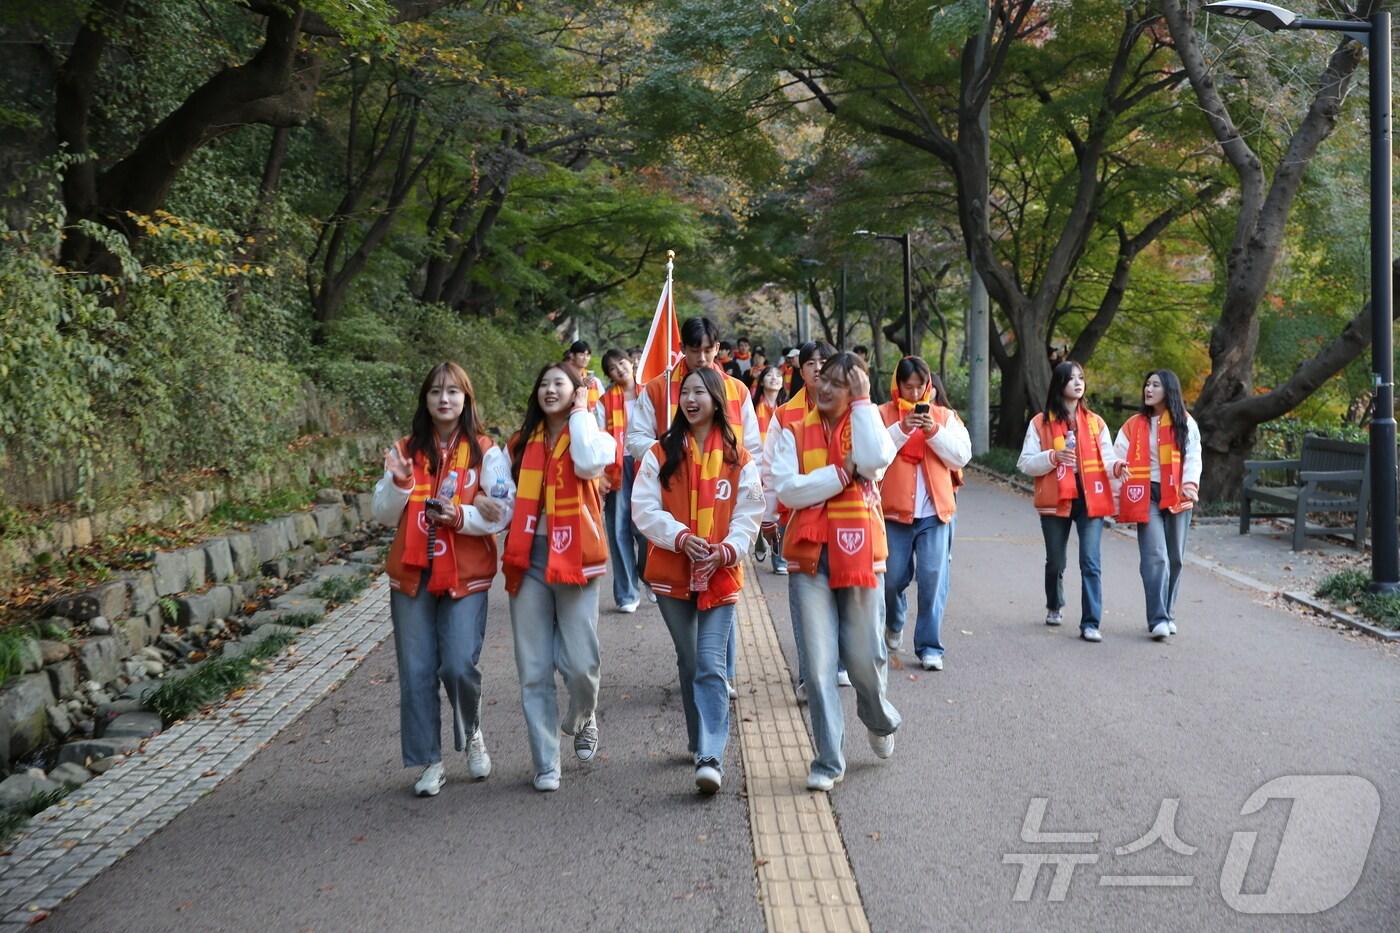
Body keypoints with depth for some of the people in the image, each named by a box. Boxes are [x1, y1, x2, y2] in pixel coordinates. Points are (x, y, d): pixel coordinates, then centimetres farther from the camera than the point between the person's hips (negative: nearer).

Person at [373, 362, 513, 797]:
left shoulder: (486, 451, 1)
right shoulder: (406, 450, 8)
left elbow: (502, 513, -5)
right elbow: (385, 515, 6)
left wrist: (461, 516, -21)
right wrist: (399, 482, -12)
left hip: (466, 576, -2)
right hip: (412, 575, 3)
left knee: (459, 666, -10)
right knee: (416, 672, 3)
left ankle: (472, 735, 20)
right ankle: (429, 762, 16)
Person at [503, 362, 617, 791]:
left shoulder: (592, 434, 2)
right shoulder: (522, 442, 13)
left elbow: (588, 464, -21)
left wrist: (581, 411, -11)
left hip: (574, 557, -3)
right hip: (529, 558, 3)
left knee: (581, 663, -5)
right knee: (533, 669, 2)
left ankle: (582, 720, 29)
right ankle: (545, 762, 12)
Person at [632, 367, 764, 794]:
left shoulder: (738, 458, 2)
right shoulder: (661, 454, 3)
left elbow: (748, 515, 0)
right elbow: (644, 509, -3)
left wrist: (726, 550, -17)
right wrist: (681, 537, -18)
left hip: (720, 574, -2)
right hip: (672, 573, 2)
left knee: (711, 665, -11)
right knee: (689, 663, 13)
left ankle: (711, 757, -13)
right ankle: (702, 743, 28)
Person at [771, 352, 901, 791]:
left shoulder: (866, 427, 5)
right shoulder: (793, 432, 5)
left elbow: (875, 459, -19)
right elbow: (786, 488, -8)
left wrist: (863, 401, -11)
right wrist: (843, 473, -13)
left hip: (859, 554, 0)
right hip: (810, 557, 0)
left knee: (864, 657, 5)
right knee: (819, 662, -2)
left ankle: (880, 721, 38)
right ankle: (828, 760, 10)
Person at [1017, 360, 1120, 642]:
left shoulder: (1096, 422, 8)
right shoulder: (1040, 423, 2)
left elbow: (1107, 460, 7)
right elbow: (1025, 464, 0)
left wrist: (1116, 467, -16)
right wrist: (1053, 457, -17)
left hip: (1090, 500, 0)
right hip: (1056, 501, 0)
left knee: (1090, 563, -10)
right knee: (1055, 562, 14)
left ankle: (1090, 623, -9)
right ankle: (1054, 607, 40)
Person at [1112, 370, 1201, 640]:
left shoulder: (1185, 423, 7)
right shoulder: (1134, 425, 9)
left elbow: (1193, 457, 1)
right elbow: (1119, 455, 7)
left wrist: (1191, 484, -15)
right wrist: (1118, 466, -15)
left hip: (1176, 496, 1)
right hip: (1146, 496, -1)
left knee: (1175, 557, 7)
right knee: (1154, 556, -12)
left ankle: (1167, 614, 20)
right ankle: (1158, 619, -17)